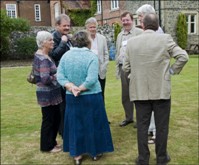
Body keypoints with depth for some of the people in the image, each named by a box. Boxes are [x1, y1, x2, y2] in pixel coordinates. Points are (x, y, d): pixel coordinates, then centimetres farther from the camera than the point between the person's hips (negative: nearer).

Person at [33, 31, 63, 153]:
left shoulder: (43, 56, 10)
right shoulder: (43, 59, -21)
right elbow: (45, 78, -31)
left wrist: (55, 75, 7)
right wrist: (57, 77, -14)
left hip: (51, 93, 10)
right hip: (47, 94, -10)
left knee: (55, 118, 18)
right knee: (48, 119, 4)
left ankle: (51, 141, 32)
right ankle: (47, 146, 19)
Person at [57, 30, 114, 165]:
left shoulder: (66, 55, 0)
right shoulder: (91, 56, -14)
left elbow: (60, 76, -7)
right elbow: (91, 79, -23)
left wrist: (72, 88, -12)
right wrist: (80, 89, -12)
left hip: (71, 97, 4)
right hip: (91, 97, -3)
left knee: (76, 124, 14)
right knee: (93, 123, 12)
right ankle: (95, 152, 26)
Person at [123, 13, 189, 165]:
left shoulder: (131, 42, 2)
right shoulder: (165, 38, -5)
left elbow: (126, 68, 5)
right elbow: (183, 56, -10)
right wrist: (172, 71, 3)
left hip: (139, 91, 2)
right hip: (161, 90, -2)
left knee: (142, 126, 10)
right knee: (161, 126, 11)